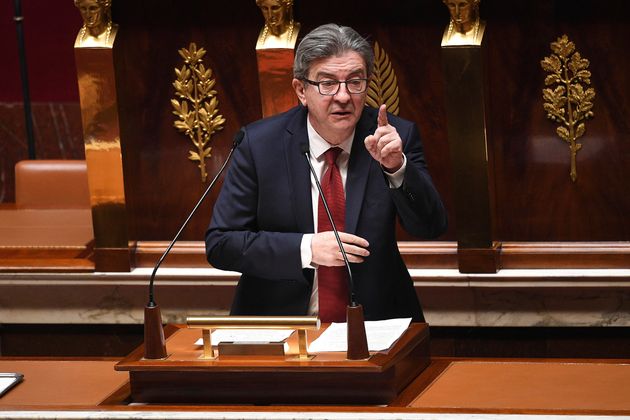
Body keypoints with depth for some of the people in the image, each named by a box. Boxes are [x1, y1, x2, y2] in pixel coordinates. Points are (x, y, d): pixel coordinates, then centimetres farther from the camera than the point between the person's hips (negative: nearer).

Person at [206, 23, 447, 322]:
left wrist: (397, 167, -22)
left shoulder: (397, 137, 1)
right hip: (279, 325, 1)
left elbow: (431, 229, -5)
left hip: (375, 322, -1)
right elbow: (219, 243, -4)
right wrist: (306, 249, -16)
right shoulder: (259, 143, -2)